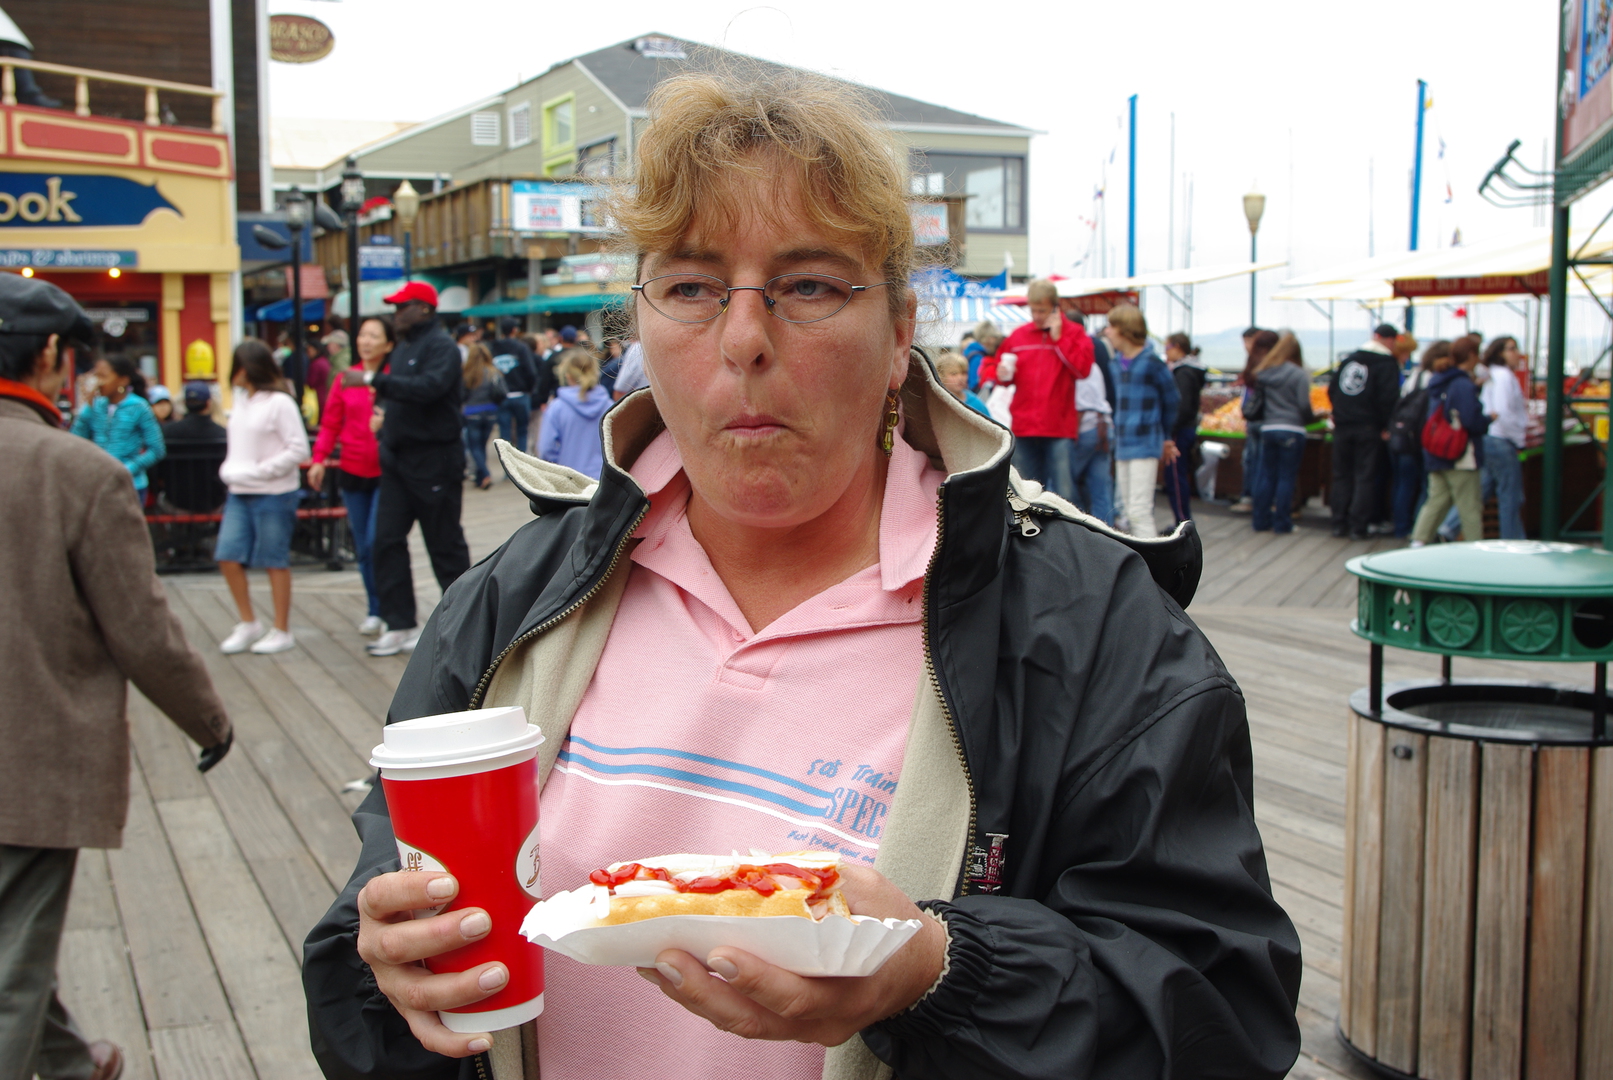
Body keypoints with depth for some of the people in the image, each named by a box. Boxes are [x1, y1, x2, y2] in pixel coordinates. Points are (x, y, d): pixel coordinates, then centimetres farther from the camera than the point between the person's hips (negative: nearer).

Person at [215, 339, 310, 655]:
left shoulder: (279, 402, -12)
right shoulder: (241, 399, 11)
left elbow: (299, 449, -15)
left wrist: (258, 472, -17)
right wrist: (229, 468, 0)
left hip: (274, 495, -7)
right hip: (239, 493, 7)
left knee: (275, 562, 2)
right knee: (228, 556, 3)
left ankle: (282, 631, 13)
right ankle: (248, 624, 17)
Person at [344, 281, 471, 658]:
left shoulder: (441, 347, -12)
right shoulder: (404, 348, 17)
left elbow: (428, 387, -28)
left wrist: (373, 380, -28)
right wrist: (383, 409, 6)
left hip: (435, 460, -9)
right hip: (399, 458, 9)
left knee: (445, 543, 0)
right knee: (388, 540, 3)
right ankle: (401, 625, 8)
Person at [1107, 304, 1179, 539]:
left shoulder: (1151, 362, -12)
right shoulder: (1117, 362, 9)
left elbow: (1170, 401, -1)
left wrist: (1166, 438, 9)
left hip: (1145, 446, -8)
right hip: (1122, 446, 8)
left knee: (1139, 510, -12)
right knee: (1128, 510, 12)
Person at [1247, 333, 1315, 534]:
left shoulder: (1263, 373, 6)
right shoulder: (1299, 375, -8)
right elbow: (1304, 405, -10)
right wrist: (1311, 420, 8)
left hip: (1267, 429, 5)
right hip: (1291, 431, -5)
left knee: (1266, 476, 11)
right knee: (1286, 477, 1)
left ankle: (1260, 520, 14)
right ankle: (1282, 523, 4)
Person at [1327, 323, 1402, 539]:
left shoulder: (1349, 359, 11)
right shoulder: (1387, 364, -7)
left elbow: (1332, 389, 13)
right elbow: (1388, 398, -16)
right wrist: (1386, 427, -8)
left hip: (1342, 426, 5)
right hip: (1368, 428, -5)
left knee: (1341, 475, 11)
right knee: (1365, 477, 0)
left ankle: (1339, 524, 10)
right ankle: (1358, 527, -3)